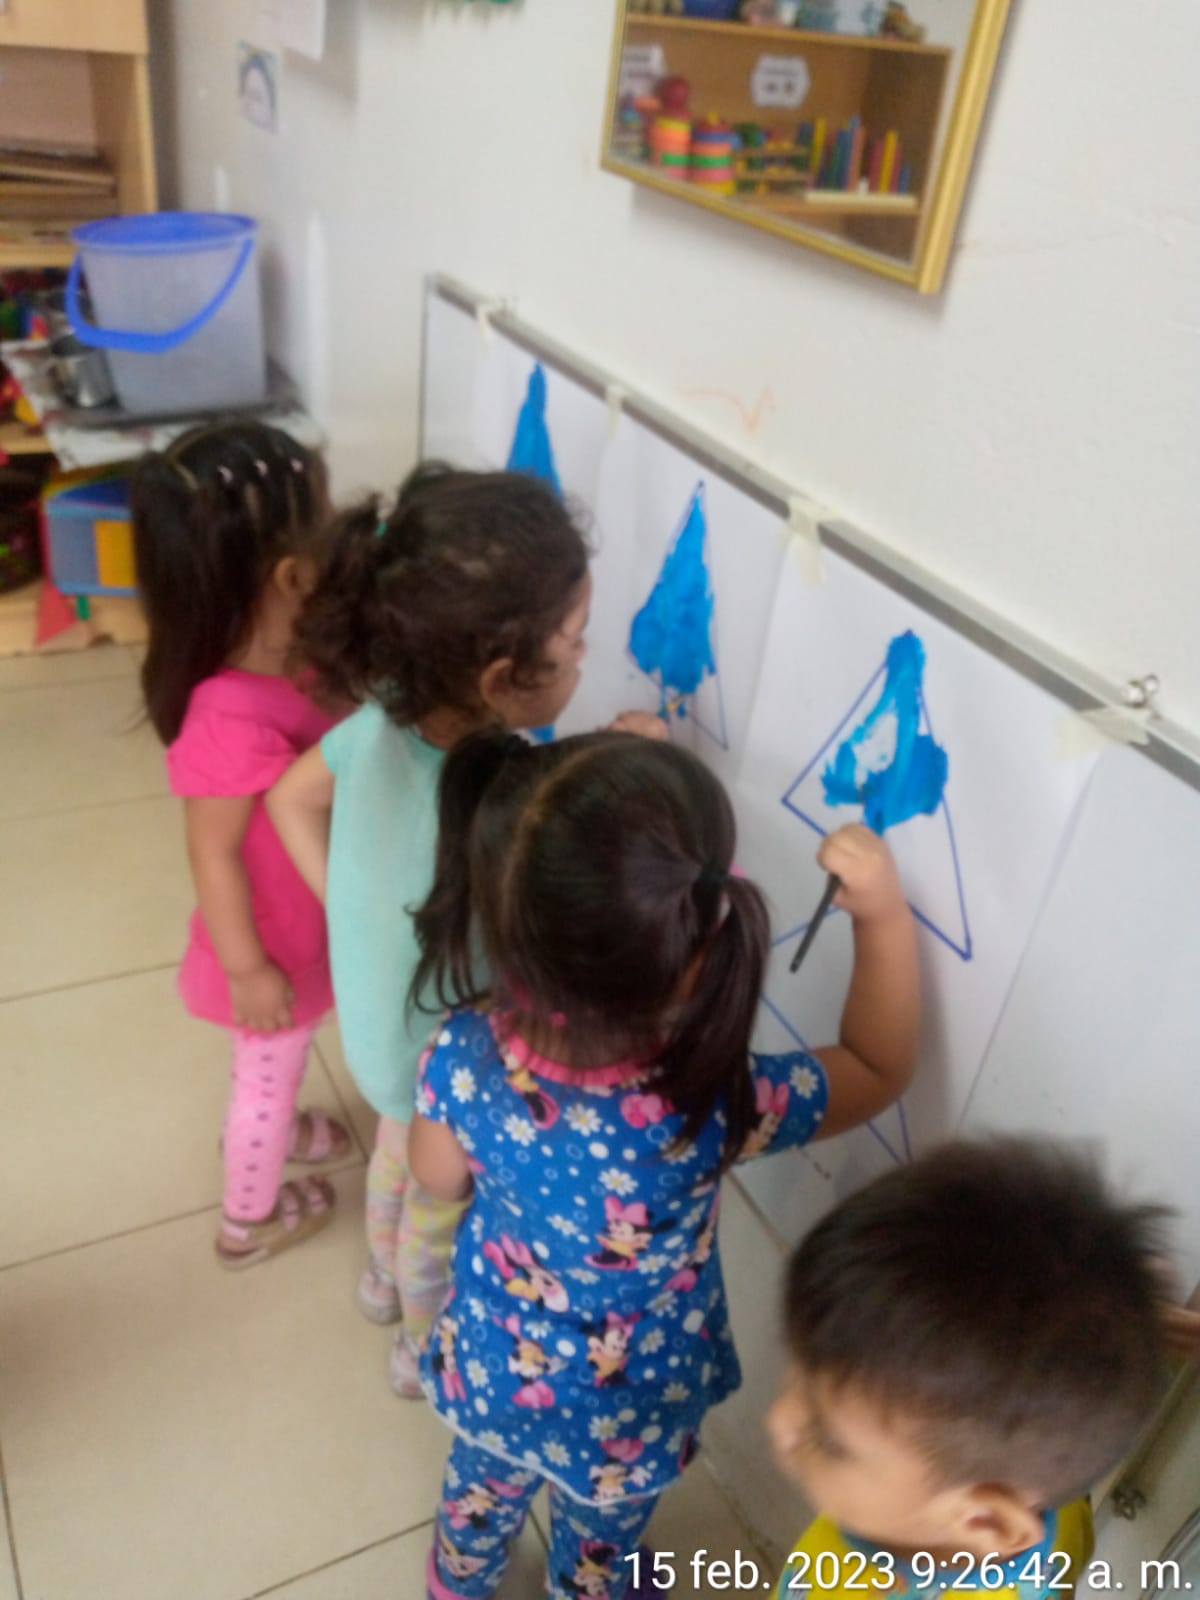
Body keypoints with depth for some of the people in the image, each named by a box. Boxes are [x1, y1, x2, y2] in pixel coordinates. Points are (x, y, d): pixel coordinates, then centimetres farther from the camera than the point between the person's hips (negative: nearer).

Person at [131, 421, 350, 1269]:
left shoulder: (273, 655, -14)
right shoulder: (234, 719, -40)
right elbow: (214, 854, -28)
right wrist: (247, 967, -18)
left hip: (305, 926, 8)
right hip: (277, 942, -7)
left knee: (272, 1067, 34)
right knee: (271, 1070, 20)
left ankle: (270, 1131, 65)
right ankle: (250, 1219, 48)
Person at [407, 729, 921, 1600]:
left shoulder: (466, 1052, -33)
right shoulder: (714, 1107, -41)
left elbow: (441, 1179, -9)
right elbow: (881, 1069, -19)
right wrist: (884, 915, -19)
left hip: (493, 1372, 3)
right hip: (623, 1417, -3)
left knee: (481, 1496, 37)